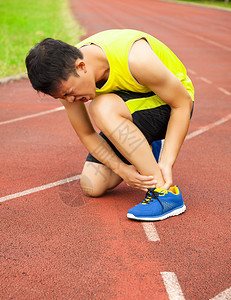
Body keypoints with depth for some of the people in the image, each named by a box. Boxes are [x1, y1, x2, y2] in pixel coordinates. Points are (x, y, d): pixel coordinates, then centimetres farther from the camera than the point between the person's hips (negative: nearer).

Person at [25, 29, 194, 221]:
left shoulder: (135, 59, -37)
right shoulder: (66, 77, -19)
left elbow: (183, 103, -25)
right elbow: (87, 135, -9)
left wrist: (167, 162, -28)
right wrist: (121, 169, -22)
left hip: (170, 103, -6)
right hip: (130, 113, 6)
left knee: (102, 108, -35)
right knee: (92, 186, -4)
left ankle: (164, 191, -29)